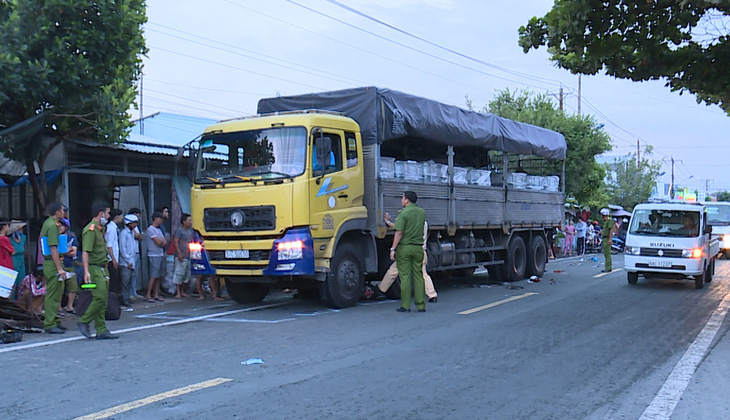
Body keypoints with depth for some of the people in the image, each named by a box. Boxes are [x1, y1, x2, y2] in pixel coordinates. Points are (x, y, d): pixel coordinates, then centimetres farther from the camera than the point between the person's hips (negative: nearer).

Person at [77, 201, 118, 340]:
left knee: (103, 300, 7)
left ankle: (101, 331, 9)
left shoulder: (100, 229, 17)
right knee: (100, 297, -14)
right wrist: (86, 271, -26)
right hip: (94, 268, -10)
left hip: (103, 268, 10)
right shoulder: (90, 230, -13)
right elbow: (85, 252, -20)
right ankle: (84, 322, 3)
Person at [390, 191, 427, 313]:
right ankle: (421, 305, 8)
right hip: (418, 247, 5)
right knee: (418, 276, 8)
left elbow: (399, 232, -14)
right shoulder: (422, 212, 9)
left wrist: (393, 249, -10)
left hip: (404, 247, -5)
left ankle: (405, 306, 0)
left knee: (405, 276, -1)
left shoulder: (403, 213, -9)